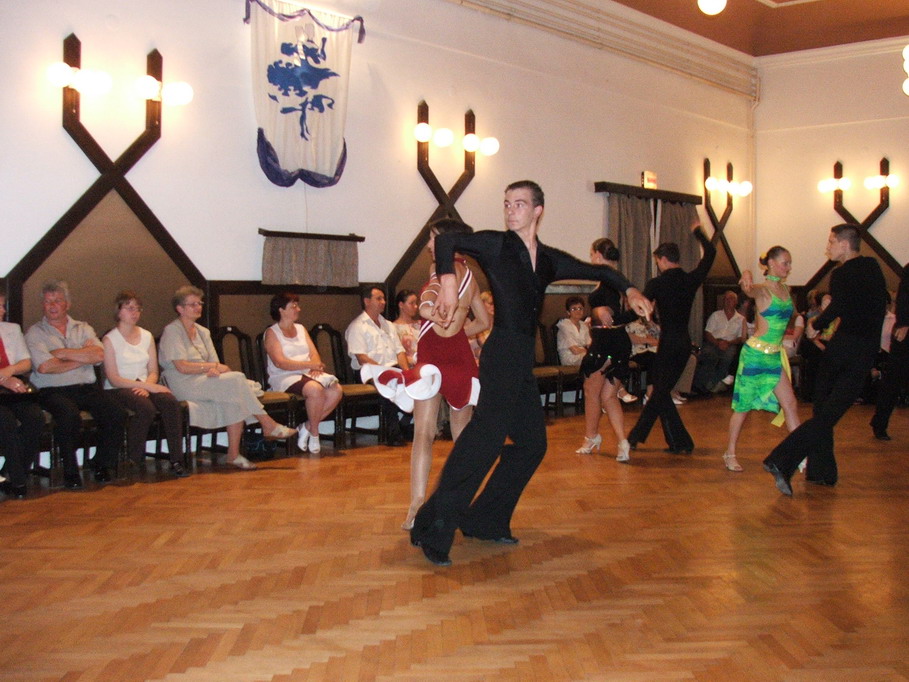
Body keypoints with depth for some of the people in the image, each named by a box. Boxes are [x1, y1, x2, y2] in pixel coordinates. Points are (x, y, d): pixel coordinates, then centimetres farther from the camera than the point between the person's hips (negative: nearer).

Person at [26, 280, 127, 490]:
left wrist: (63, 353, -6)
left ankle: (102, 463, -1)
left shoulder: (83, 328, 18)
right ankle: (70, 471, -17)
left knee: (117, 413, -22)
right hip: (53, 391, -3)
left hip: (87, 388, 3)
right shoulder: (35, 333, 7)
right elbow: (44, 366, -10)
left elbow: (99, 355, -1)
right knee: (69, 415, -36)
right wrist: (83, 357, -2)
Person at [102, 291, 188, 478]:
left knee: (171, 402, -28)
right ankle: (134, 460, -18)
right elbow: (113, 379, -10)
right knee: (146, 407, -36)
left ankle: (176, 461, -28)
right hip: (118, 390, -5)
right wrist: (149, 386, -17)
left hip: (145, 387, 5)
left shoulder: (147, 336, 15)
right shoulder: (110, 340, -1)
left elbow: (153, 371, 12)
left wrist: (146, 386, -12)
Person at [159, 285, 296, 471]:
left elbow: (214, 362, 12)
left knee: (236, 400, -27)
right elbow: (182, 367, -13)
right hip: (183, 385, -7)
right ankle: (269, 426, -20)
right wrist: (212, 366, -12)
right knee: (236, 380, -28)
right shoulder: (172, 331, -2)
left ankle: (234, 454, -27)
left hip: (206, 380, 7)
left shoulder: (202, 332, 21)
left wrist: (215, 369, -12)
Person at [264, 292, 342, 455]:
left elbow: (314, 353, 13)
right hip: (284, 378, -6)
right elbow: (280, 362, -12)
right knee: (315, 389, -36)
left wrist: (316, 366, -11)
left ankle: (308, 427, -10)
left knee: (336, 390, -22)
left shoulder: (301, 329, 22)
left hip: (308, 374, 6)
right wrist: (309, 364, -17)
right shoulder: (272, 332, 1)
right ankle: (314, 434, -16)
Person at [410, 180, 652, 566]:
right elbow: (446, 240, -7)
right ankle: (435, 529, -22)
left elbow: (596, 271, 27)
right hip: (502, 354, -8)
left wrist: (629, 290, 13)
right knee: (489, 432, -22)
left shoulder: (548, 260, 16)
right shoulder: (496, 245, 0)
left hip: (524, 360, 8)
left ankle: (486, 520, 19)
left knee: (531, 443, 10)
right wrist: (448, 281, -23)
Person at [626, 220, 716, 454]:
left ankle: (681, 443, 3)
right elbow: (710, 253, 18)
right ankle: (636, 437, 19)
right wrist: (698, 232, 31)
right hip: (685, 343, 6)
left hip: (668, 343, -6)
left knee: (661, 393, 5)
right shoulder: (691, 280, 3)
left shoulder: (657, 284, -11)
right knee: (660, 391, 12)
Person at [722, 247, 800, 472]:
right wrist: (746, 279, -55)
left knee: (791, 405, 1)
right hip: (755, 353, -7)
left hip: (775, 356, 7)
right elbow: (747, 289, -34)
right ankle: (730, 454, 14)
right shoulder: (762, 290, -11)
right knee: (744, 405, 2)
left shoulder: (785, 290, 10)